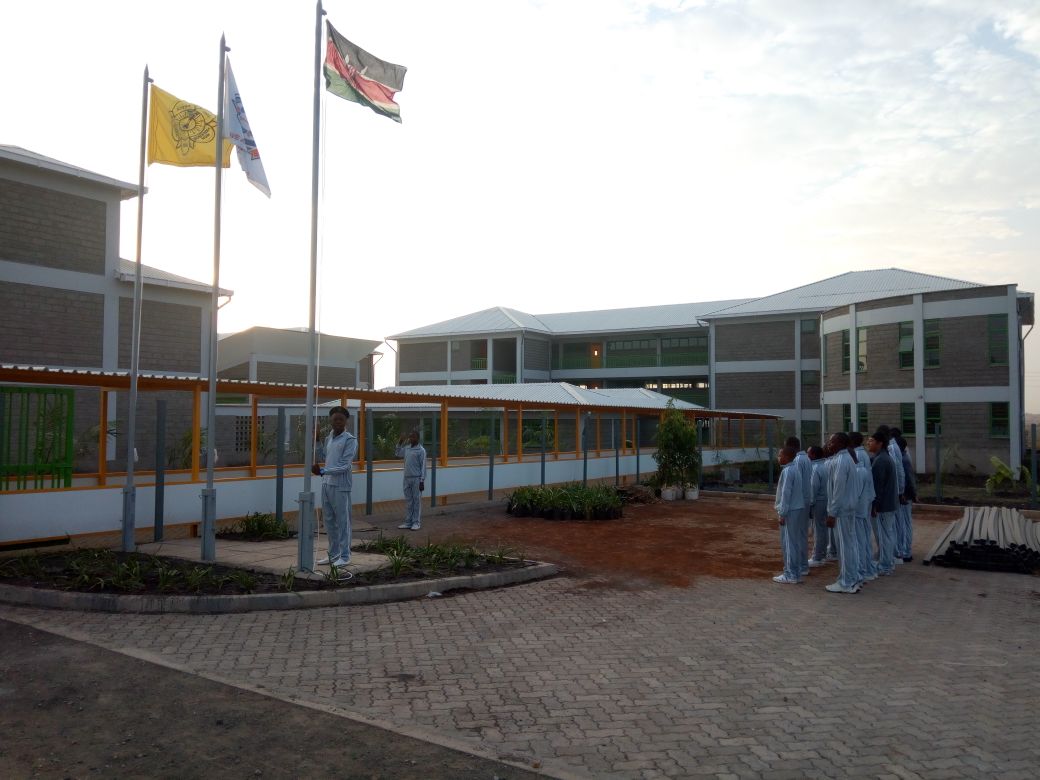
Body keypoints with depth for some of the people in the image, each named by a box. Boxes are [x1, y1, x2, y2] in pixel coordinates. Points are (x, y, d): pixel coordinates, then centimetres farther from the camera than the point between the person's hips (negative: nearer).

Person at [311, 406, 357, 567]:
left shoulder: (350, 440, -7)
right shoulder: (328, 438, 15)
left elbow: (345, 466, -15)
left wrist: (323, 471, -21)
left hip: (341, 486, -7)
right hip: (326, 484, 7)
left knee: (342, 521, -2)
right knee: (329, 521, 11)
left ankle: (344, 556, 5)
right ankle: (333, 553, 21)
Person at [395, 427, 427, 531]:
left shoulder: (421, 450, -8)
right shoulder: (406, 448, 10)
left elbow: (423, 467, -10)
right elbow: (397, 453, 28)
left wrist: (422, 481, -14)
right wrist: (400, 443, 14)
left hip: (416, 479, -6)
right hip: (407, 478, 6)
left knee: (417, 501, -1)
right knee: (408, 501, 10)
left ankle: (416, 522, 3)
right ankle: (408, 522, 15)